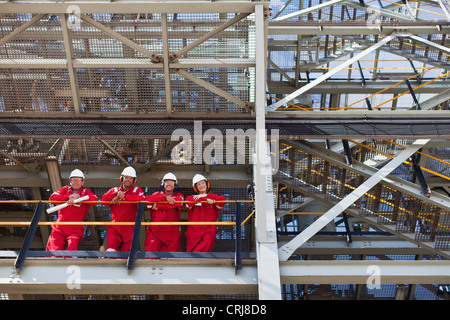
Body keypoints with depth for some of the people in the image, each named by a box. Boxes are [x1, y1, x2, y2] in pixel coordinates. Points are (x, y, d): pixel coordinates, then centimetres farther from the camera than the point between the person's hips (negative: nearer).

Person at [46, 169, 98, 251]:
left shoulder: (85, 192, 11)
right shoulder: (65, 189, 18)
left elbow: (94, 199, -11)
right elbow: (52, 197, 3)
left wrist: (77, 198, -19)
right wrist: (68, 196, -8)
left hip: (75, 229, -2)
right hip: (59, 228, 2)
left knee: (72, 248, -23)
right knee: (54, 250, -11)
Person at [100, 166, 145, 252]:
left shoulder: (137, 190, 8)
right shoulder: (115, 190, 16)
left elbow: (142, 199, -15)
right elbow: (103, 199, -1)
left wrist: (125, 196, -17)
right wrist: (117, 194, -14)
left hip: (129, 228, -1)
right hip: (114, 228, 1)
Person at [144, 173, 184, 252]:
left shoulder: (179, 195, 12)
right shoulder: (158, 194, 12)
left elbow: (176, 202, -13)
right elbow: (148, 199, -11)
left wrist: (157, 206, -11)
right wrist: (165, 197, -24)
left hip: (172, 234, 0)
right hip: (155, 232, 0)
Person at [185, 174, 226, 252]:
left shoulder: (212, 198, 16)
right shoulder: (192, 197, 17)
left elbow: (222, 200, -6)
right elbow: (188, 202, -8)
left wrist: (205, 196, -11)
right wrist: (205, 199, -18)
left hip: (209, 230, -1)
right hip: (194, 230, 1)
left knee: (208, 239, -35)